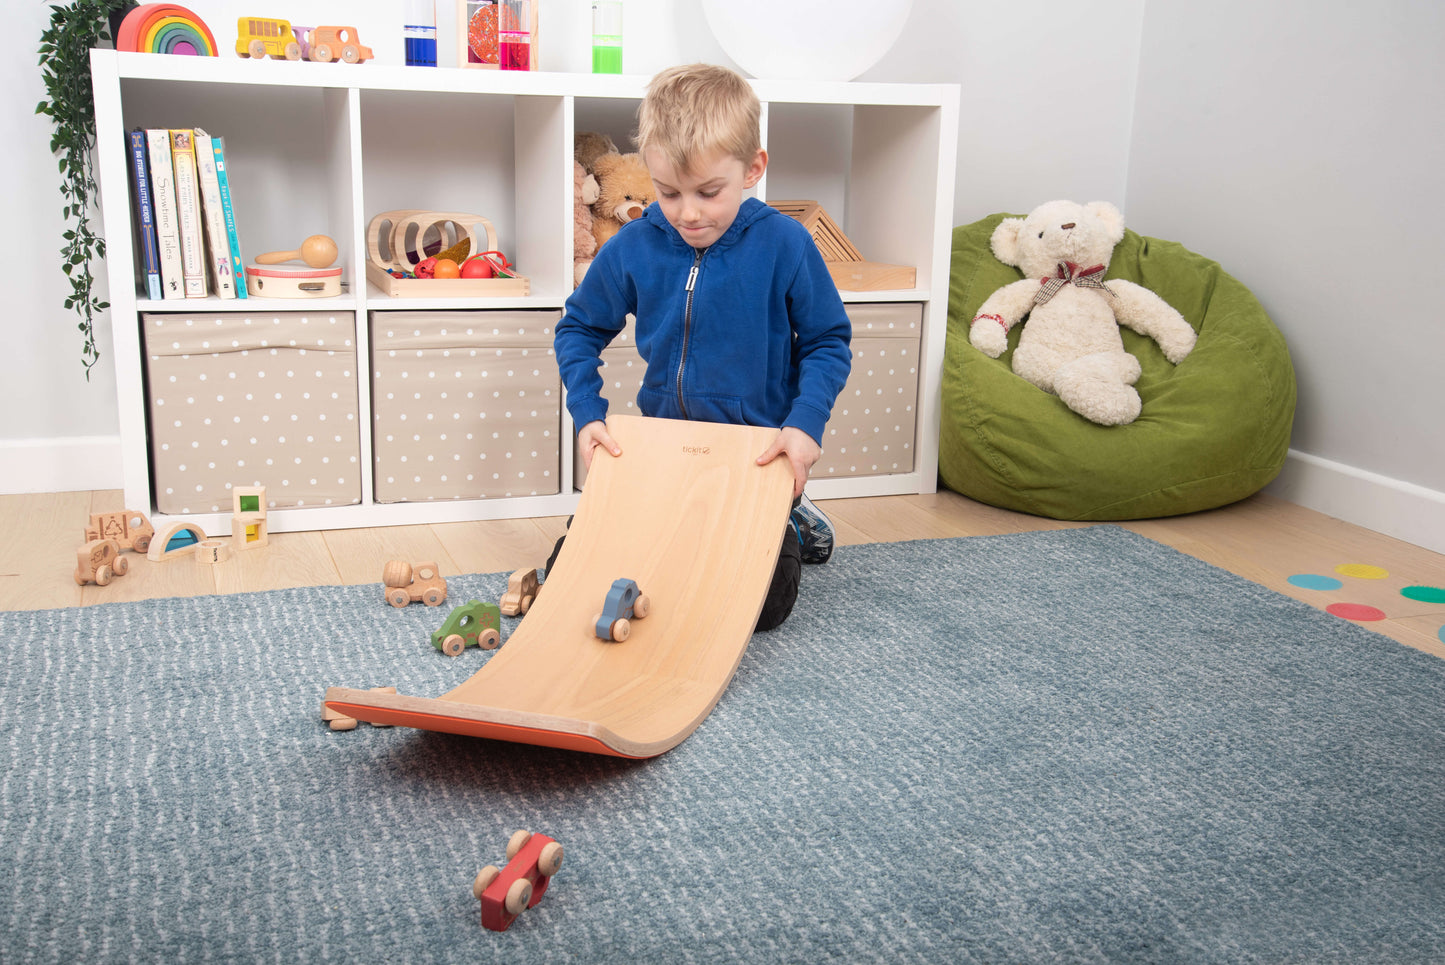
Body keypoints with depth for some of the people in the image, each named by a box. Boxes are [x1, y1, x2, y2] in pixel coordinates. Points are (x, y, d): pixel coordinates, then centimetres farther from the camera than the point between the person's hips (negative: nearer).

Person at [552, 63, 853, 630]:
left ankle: (788, 527, 28)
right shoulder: (632, 249, -8)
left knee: (762, 605, -6)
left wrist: (806, 422, -19)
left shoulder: (784, 245, -15)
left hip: (758, 454, -3)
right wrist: (587, 414, -5)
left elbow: (828, 342, -5)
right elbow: (578, 330, 7)